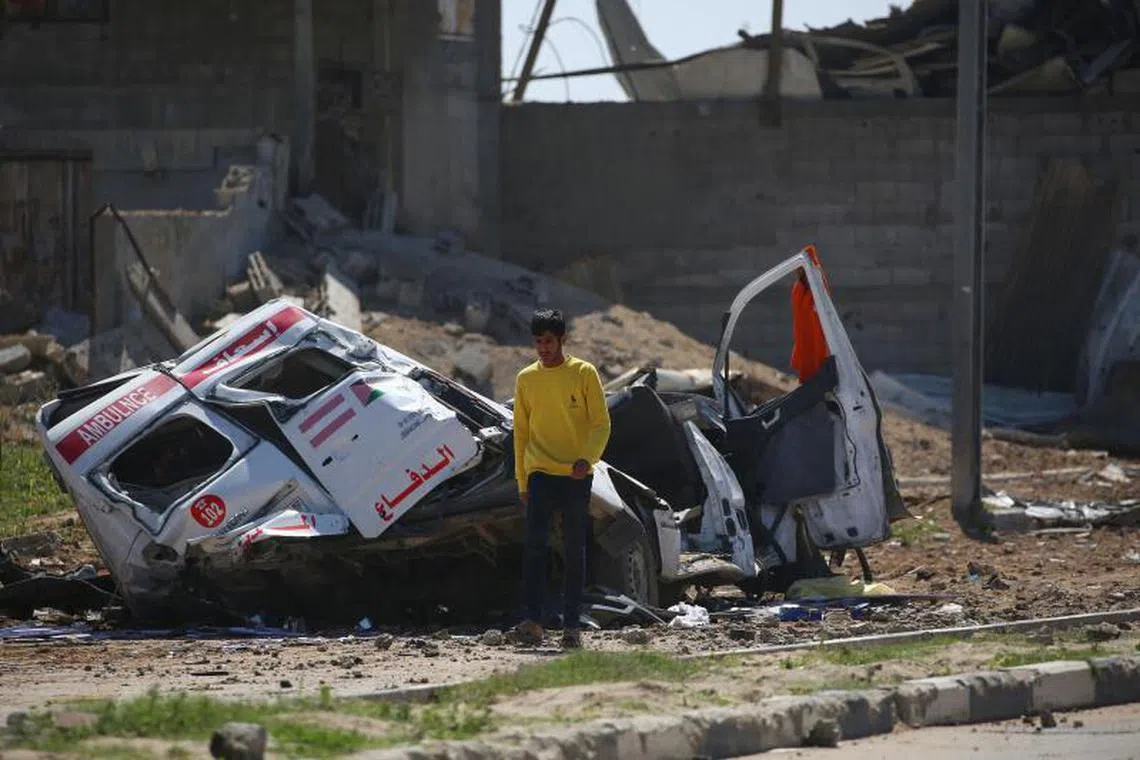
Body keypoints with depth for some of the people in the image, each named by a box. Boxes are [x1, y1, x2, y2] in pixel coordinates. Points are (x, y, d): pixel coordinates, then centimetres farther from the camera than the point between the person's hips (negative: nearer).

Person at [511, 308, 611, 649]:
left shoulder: (583, 373, 1)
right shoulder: (526, 379, 10)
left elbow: (601, 423, -2)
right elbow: (521, 431, 15)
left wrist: (588, 458, -20)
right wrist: (521, 482, 11)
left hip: (576, 476, -1)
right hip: (540, 475, 1)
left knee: (575, 553, 2)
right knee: (534, 545, -14)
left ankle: (571, 626, 6)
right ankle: (532, 622, -20)